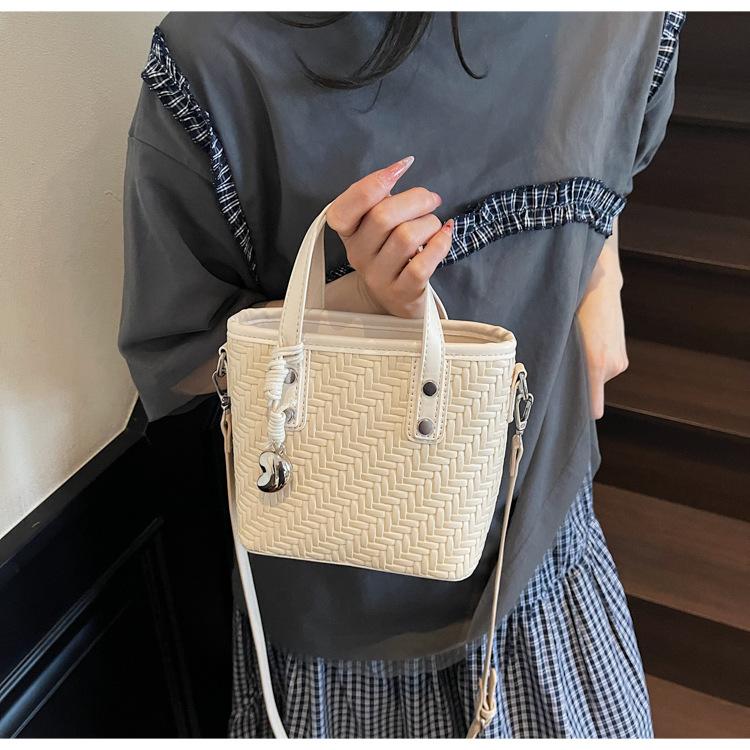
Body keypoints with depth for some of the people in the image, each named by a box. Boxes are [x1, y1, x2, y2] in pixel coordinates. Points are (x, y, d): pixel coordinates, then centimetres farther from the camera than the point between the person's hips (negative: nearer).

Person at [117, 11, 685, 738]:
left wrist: (602, 281, -1)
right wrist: (361, 300, -31)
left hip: (539, 515, 4)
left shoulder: (632, 24, -11)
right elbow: (172, 358, -15)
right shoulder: (215, 61, -25)